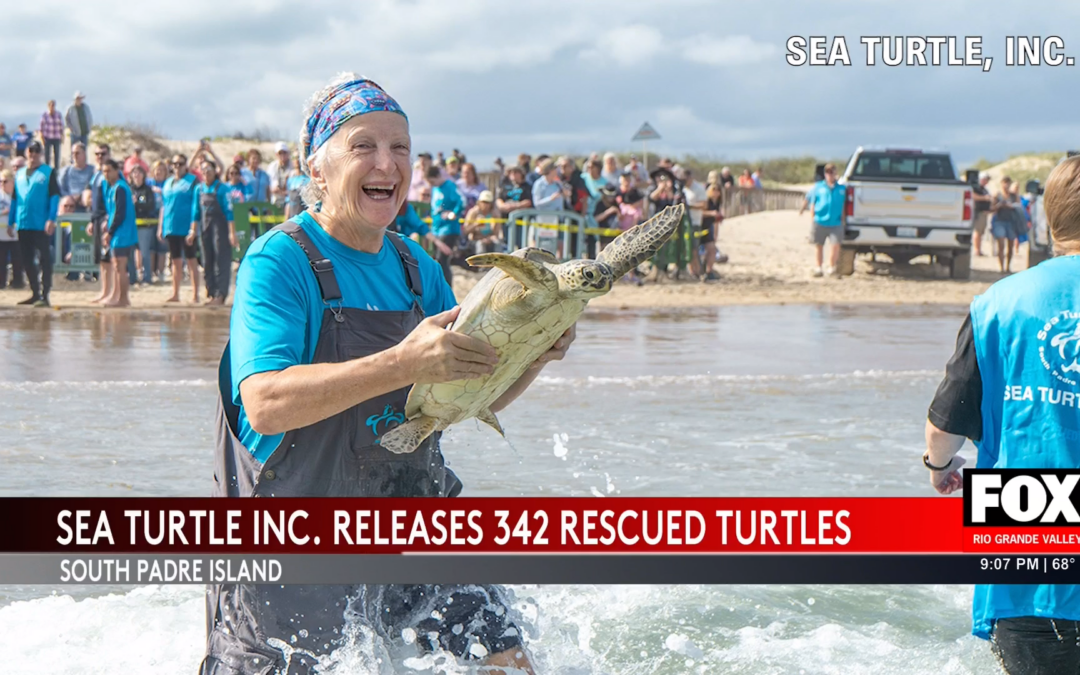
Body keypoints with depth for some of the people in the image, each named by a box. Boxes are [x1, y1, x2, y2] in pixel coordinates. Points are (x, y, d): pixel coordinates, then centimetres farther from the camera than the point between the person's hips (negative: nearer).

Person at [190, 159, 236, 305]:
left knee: (221, 260, -7)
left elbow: (229, 210, -9)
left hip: (220, 226, -6)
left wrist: (232, 232, -14)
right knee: (207, 262, 7)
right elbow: (196, 211, 13)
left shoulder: (222, 188, -7)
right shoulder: (199, 189, 8)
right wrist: (193, 231, 10)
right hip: (205, 226, 6)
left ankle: (220, 295, -8)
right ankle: (212, 294, 13)